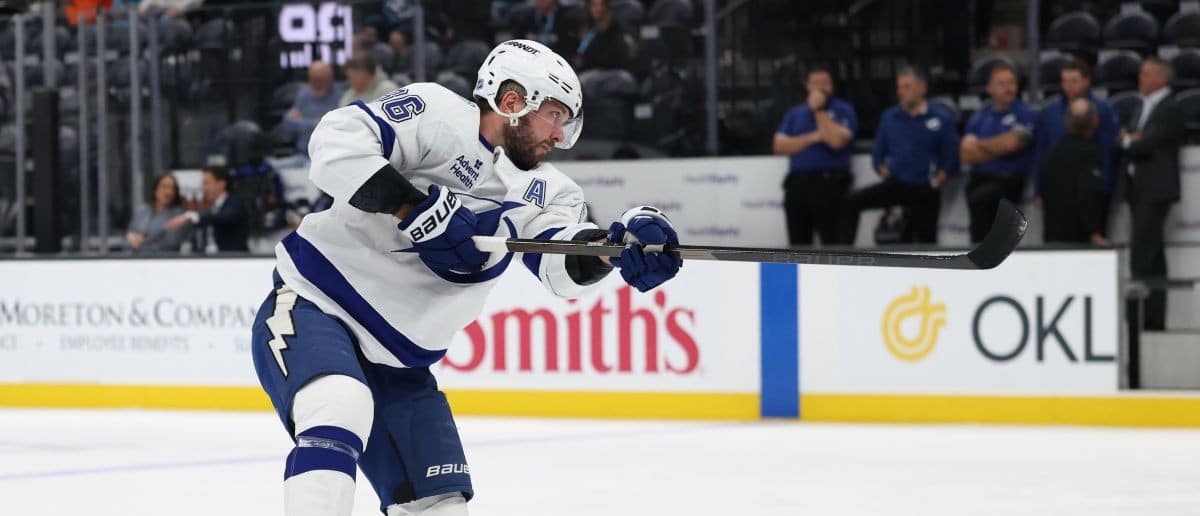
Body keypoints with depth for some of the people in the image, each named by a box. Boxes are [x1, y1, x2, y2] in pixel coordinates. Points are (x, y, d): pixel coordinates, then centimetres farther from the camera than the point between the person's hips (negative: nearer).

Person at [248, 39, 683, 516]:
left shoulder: (544, 190, 8)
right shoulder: (436, 114, -10)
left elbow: (561, 265, -11)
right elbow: (336, 144, -22)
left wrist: (618, 244, -33)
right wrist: (417, 208, -30)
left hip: (397, 365, 8)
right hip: (311, 309, -8)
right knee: (340, 410, -36)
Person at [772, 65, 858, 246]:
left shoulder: (843, 110, 4)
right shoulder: (794, 113, 16)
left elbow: (837, 141, -13)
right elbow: (779, 146, 4)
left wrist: (819, 109, -6)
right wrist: (812, 137, -7)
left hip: (829, 183, -5)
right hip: (797, 183, 5)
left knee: (833, 243, -11)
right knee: (798, 245, 7)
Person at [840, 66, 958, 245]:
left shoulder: (941, 119, -5)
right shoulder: (890, 117, 6)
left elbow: (951, 158, -2)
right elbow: (878, 154, 16)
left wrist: (936, 181, -12)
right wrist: (884, 172, 1)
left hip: (925, 190, -3)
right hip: (895, 184, 3)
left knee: (926, 241, 0)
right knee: (850, 202, -14)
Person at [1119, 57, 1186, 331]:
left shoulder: (1170, 109, -11)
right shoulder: (1145, 106, 18)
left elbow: (1145, 145, -18)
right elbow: (1127, 141, 13)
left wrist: (1128, 141, 1)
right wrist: (1132, 140, -8)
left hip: (1155, 189, -9)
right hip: (1139, 188, 9)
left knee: (1141, 256, -15)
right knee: (1154, 257, 11)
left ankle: (1149, 317, -16)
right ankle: (1155, 317, 14)